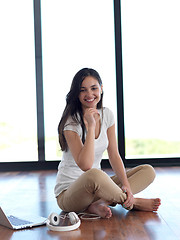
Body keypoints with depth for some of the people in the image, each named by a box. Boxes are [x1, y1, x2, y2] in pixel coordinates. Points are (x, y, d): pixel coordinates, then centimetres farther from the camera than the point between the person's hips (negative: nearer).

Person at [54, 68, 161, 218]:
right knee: (94, 175, -40)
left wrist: (126, 185, -12)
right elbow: (85, 165, -27)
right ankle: (131, 202, -11)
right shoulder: (71, 122, -17)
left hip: (96, 186, 6)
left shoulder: (107, 115, 2)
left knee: (148, 171, -3)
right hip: (68, 193, -6)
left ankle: (99, 204, -19)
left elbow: (114, 155, 3)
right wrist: (91, 125, -27)